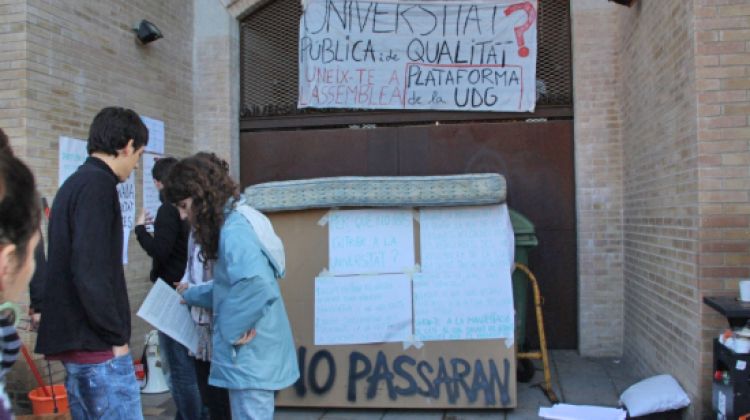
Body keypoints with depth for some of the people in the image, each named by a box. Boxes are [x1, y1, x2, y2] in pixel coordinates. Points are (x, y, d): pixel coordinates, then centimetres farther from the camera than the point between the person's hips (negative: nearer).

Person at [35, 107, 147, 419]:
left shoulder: (73, 184, 17)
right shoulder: (98, 185, -13)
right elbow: (90, 271, -21)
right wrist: (116, 336, -14)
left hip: (74, 339, 10)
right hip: (97, 344, -10)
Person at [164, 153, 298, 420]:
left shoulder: (233, 230, -20)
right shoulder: (234, 221, 12)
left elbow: (258, 286, -36)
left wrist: (233, 331, -23)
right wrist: (191, 295, 28)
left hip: (250, 357, -10)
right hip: (252, 354, 10)